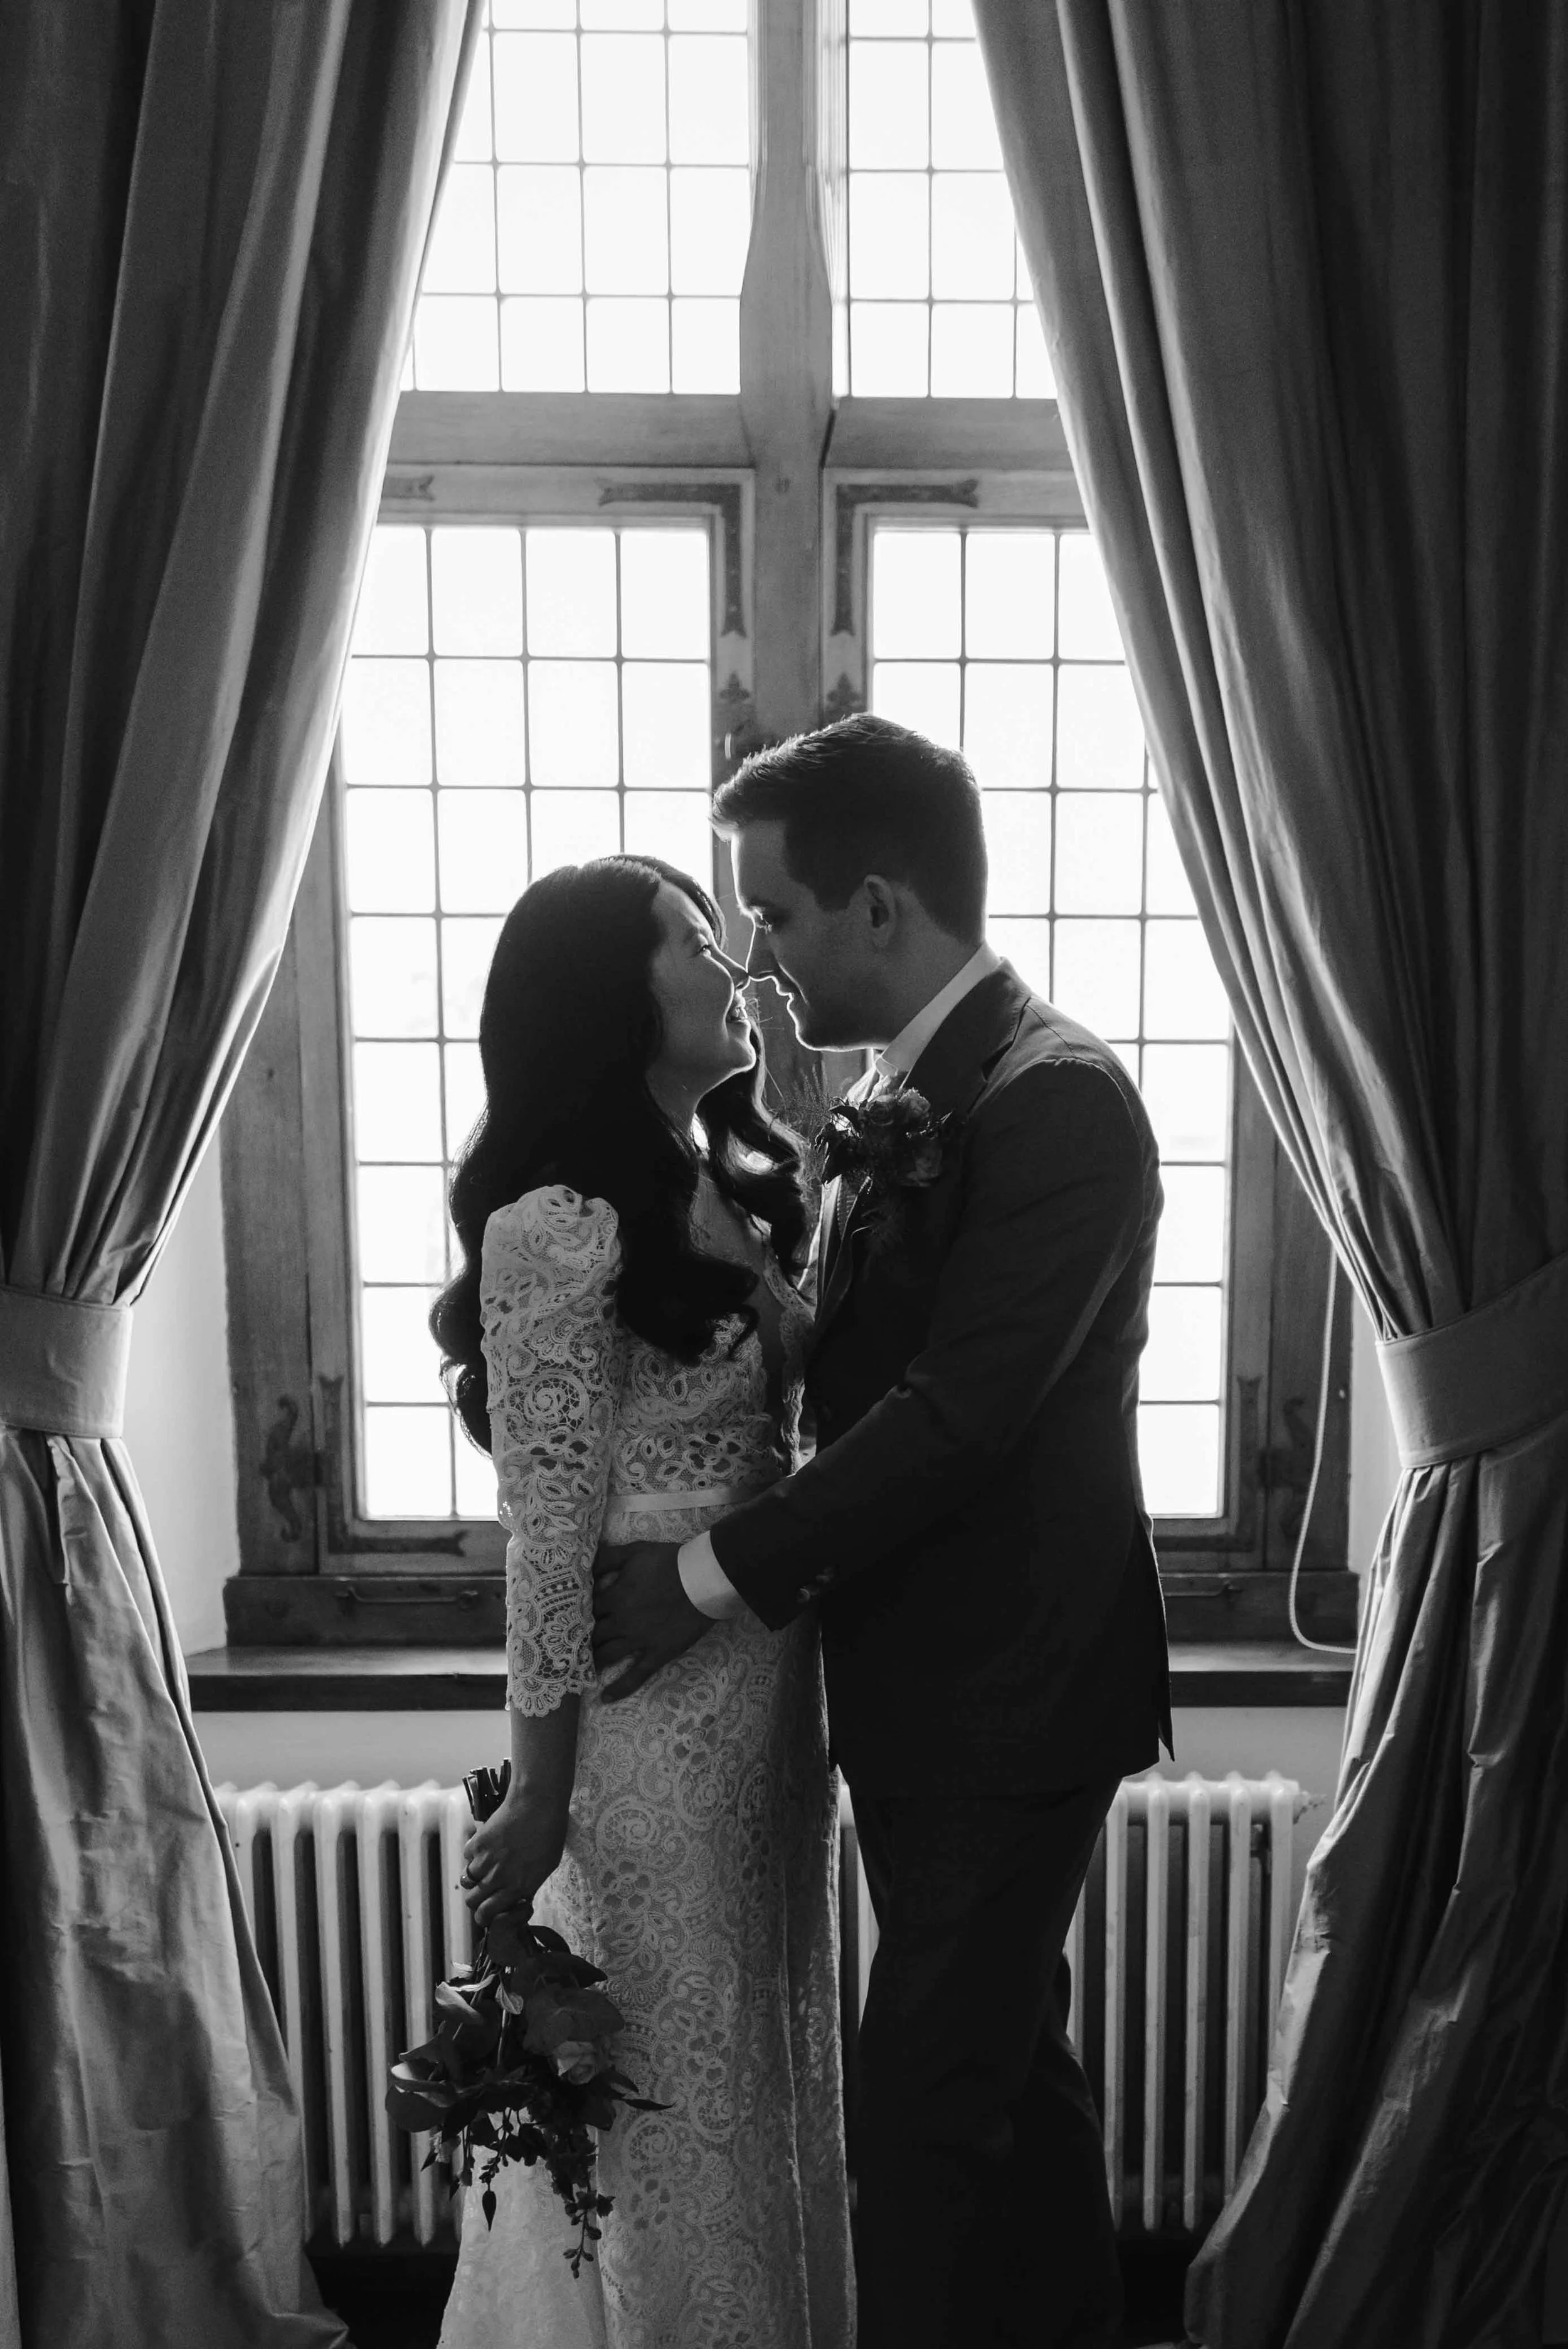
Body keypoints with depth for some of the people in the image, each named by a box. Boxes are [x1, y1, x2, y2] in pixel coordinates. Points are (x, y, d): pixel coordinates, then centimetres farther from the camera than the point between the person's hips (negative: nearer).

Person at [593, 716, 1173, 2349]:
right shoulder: (905, 1096, 8)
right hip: (928, 1688, 9)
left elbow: (960, 1412, -24)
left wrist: (714, 1575, -19)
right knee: (1004, 2059, 23)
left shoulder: (1056, 1100, -19)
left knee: (926, 2105, 2)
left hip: (1007, 1702, -9)